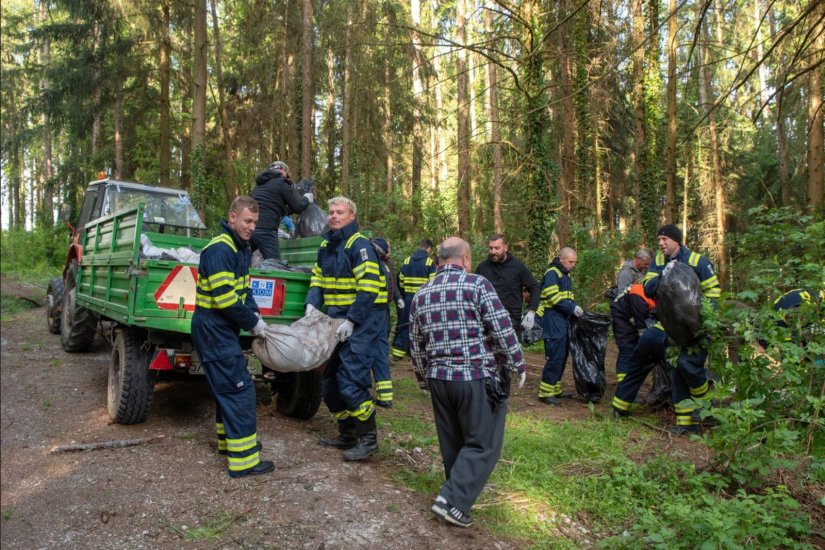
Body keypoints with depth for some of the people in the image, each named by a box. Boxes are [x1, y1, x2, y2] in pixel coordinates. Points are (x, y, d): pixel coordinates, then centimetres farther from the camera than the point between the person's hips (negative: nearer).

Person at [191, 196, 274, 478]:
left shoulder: (241, 248, 12)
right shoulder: (220, 249, -19)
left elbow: (243, 288, 17)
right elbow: (225, 299, -24)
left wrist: (255, 313, 0)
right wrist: (253, 323, -14)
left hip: (223, 329, 10)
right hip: (213, 328, -10)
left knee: (227, 387, 20)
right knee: (240, 389, -8)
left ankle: (228, 441, 36)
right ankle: (244, 460, -3)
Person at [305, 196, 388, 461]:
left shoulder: (359, 245, -12)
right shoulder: (326, 245, 13)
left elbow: (369, 288, -19)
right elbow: (317, 279, 15)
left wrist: (351, 321, -23)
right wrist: (312, 305, -4)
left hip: (363, 320, -9)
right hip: (337, 320, 9)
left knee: (351, 380, -13)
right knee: (330, 380, 13)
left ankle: (368, 439, 3)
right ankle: (347, 434, 27)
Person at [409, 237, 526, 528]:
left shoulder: (421, 294, 10)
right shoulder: (477, 284, -8)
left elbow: (416, 344, 15)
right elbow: (502, 330, -11)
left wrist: (425, 378, 26)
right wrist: (518, 365, 1)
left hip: (439, 378, 6)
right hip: (478, 377, -6)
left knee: (452, 443, 18)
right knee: (483, 444, 2)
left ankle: (460, 493, 30)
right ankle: (452, 500, -5)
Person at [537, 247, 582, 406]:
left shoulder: (565, 274, 19)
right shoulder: (552, 273, -11)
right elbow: (553, 297, -20)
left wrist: (575, 308, 9)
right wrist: (572, 308, -19)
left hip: (562, 319, 10)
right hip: (552, 319, -10)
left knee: (562, 356, 14)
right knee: (555, 356, -10)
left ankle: (555, 389, 24)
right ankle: (545, 393, -4)